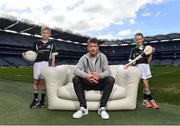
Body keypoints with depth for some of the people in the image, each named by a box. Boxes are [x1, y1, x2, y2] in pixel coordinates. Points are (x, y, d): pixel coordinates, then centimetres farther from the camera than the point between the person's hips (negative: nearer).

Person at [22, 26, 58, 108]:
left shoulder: (52, 43, 6)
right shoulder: (37, 43, 10)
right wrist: (26, 55, -10)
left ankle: (42, 100, 15)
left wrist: (53, 66, -5)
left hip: (46, 64, -2)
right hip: (37, 63, 3)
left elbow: (53, 56, 3)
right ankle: (36, 99, 18)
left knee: (43, 82, 2)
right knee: (36, 82, 7)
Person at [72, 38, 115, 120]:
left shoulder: (102, 57, -4)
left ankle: (102, 108, -21)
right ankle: (83, 108, -21)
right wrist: (86, 75, -41)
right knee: (75, 79, -25)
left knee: (111, 79, -28)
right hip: (87, 83, 1)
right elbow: (76, 70, -19)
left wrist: (100, 75, -40)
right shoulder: (84, 58, -4)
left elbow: (108, 71, -16)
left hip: (99, 83, 0)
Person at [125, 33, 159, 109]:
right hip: (138, 67, -2)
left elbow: (148, 61, 6)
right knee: (146, 85, -10)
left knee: (145, 84, 4)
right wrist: (127, 65, -14)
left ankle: (145, 100, 20)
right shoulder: (134, 50, 4)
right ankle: (151, 100, 2)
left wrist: (151, 53, -5)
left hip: (146, 67, 2)